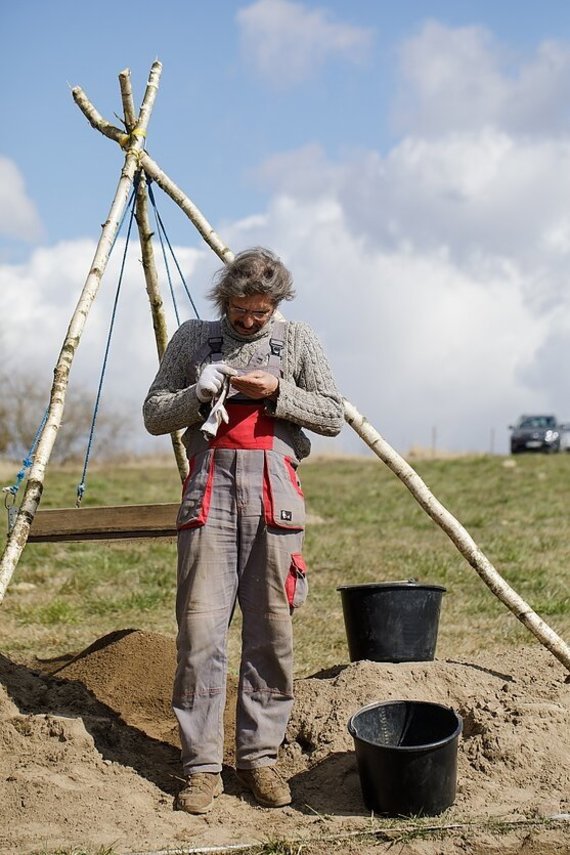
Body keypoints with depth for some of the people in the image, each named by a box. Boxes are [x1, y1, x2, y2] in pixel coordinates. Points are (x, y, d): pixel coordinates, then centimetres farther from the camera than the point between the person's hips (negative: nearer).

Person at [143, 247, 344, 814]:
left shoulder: (298, 341, 12)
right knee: (200, 624, -6)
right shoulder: (192, 338, 13)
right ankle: (201, 765, -1)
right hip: (209, 486, 0)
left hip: (274, 489, 1)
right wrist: (199, 394, -7)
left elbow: (332, 416, 7)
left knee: (271, 629, 0)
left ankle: (260, 756, 9)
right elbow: (154, 415, 11)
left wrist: (278, 392, -8)